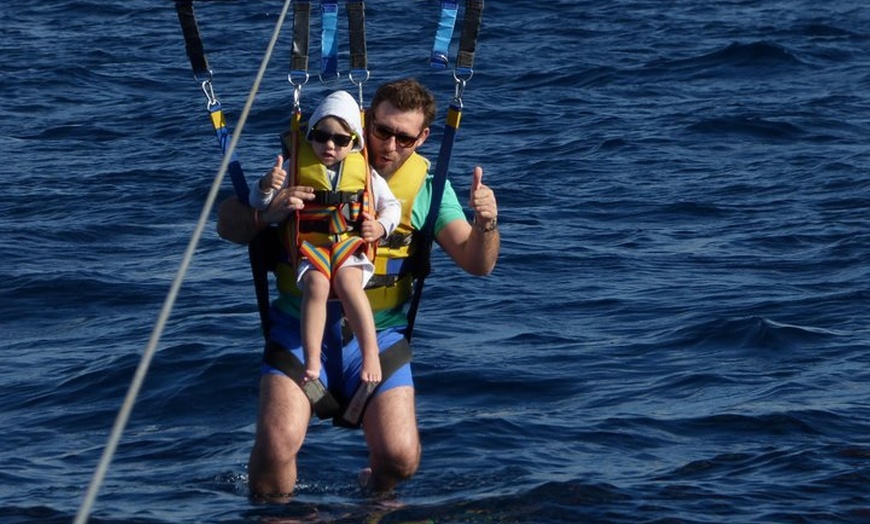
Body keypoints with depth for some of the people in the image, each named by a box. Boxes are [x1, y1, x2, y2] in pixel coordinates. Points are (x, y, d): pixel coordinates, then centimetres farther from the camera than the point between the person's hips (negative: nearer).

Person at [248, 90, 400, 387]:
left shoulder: (364, 171, 9)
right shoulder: (298, 166, 6)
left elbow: (391, 205, 18)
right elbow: (259, 203, 8)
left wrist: (381, 227, -3)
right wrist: (266, 185, -16)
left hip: (351, 244, 0)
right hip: (310, 247, 0)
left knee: (347, 281, -32)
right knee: (316, 285, -31)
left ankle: (371, 354, -30)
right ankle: (311, 362, -33)